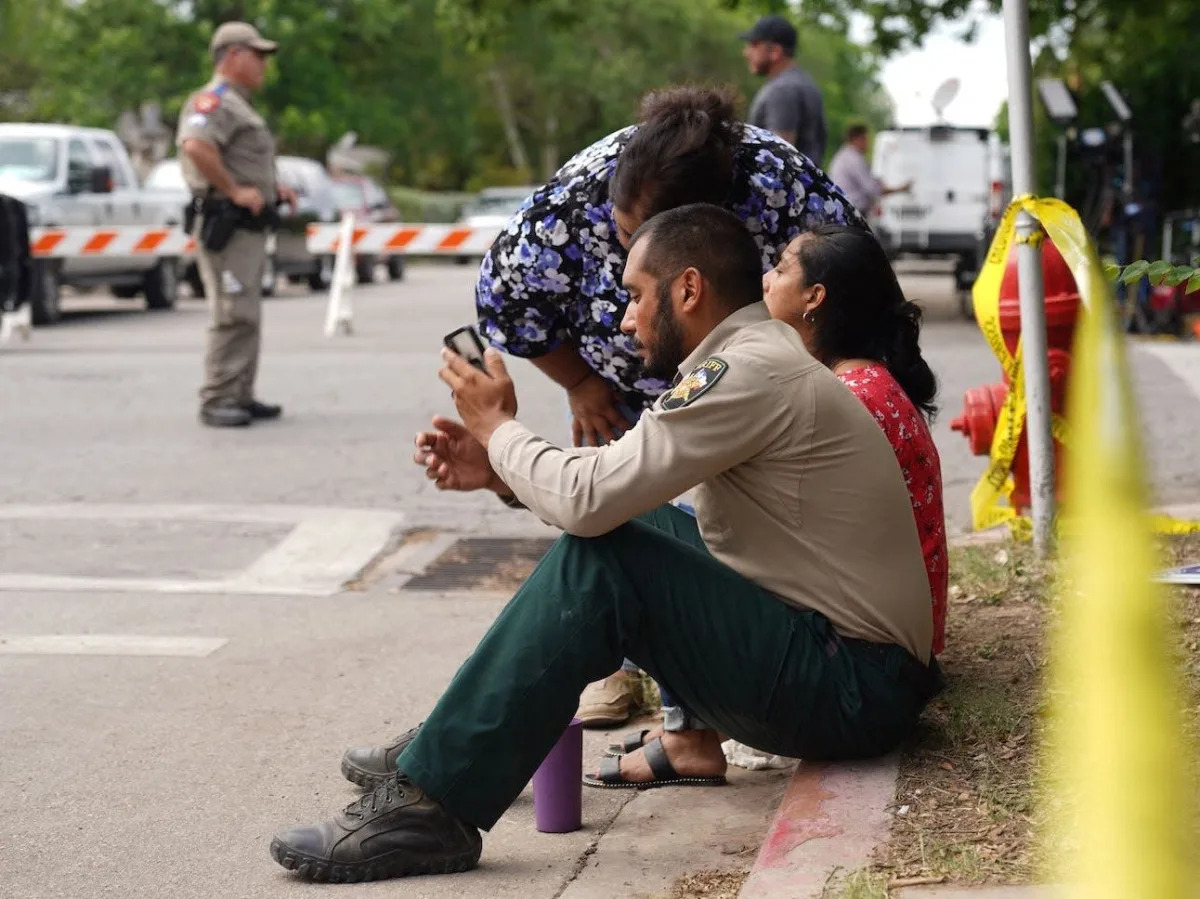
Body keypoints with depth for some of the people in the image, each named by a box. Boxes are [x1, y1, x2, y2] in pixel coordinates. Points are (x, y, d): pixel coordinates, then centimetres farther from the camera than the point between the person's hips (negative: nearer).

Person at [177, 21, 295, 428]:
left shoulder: (237, 105, 23)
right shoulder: (215, 101, -12)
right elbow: (196, 146, -30)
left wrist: (273, 188, 17)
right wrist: (235, 191, -24)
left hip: (249, 226, 11)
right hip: (226, 225, -11)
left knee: (246, 317, 13)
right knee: (233, 316, -13)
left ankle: (240, 397, 18)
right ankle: (216, 401, -12)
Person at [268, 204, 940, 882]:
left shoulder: (753, 373, -18)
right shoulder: (764, 356, 14)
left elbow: (588, 500, -23)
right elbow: (615, 494, 17)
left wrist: (499, 427, -4)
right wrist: (499, 470, 5)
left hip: (854, 691, -10)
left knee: (601, 560, -21)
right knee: (635, 529, 16)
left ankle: (430, 805, -20)